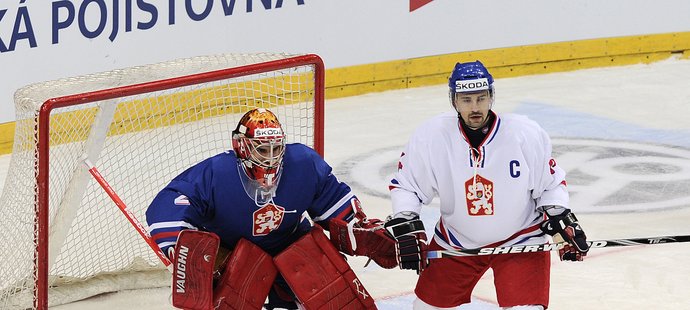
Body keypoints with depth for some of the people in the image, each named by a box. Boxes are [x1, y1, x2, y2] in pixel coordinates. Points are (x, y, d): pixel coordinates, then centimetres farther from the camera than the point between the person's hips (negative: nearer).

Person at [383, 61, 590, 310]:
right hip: (455, 242, 2)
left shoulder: (527, 135, -19)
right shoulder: (430, 138, -17)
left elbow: (550, 183, -4)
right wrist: (406, 229, -16)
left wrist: (561, 221, -15)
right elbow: (405, 184, -5)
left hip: (520, 238, -2)